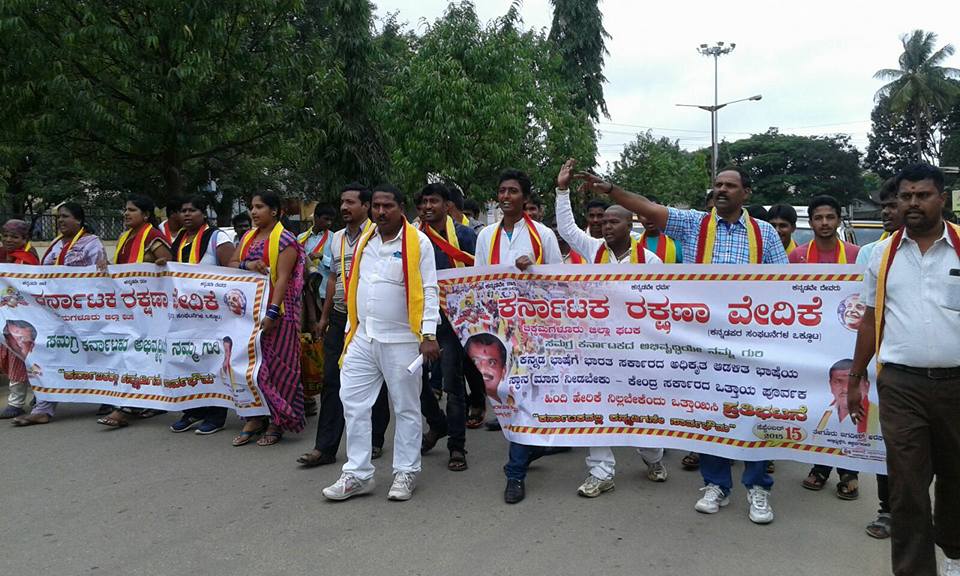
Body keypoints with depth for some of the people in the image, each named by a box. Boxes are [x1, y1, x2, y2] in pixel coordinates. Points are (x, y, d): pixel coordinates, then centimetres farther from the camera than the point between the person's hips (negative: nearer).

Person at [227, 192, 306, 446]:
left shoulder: (285, 240, -8)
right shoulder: (248, 237, 14)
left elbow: (283, 279, -15)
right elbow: (230, 264, 13)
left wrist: (272, 313, -23)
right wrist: (247, 265, -10)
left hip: (276, 311, -6)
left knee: (275, 365, -2)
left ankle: (277, 422, 10)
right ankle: (255, 418, 17)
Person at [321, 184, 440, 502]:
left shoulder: (418, 242, -6)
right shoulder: (364, 241, 12)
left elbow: (429, 291, -9)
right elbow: (355, 287, 16)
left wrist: (429, 335, -16)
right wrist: (350, 329, 15)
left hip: (401, 340, -5)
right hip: (362, 338, 6)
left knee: (406, 408, 6)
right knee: (353, 402, 4)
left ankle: (406, 473, 18)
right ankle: (358, 474, 14)